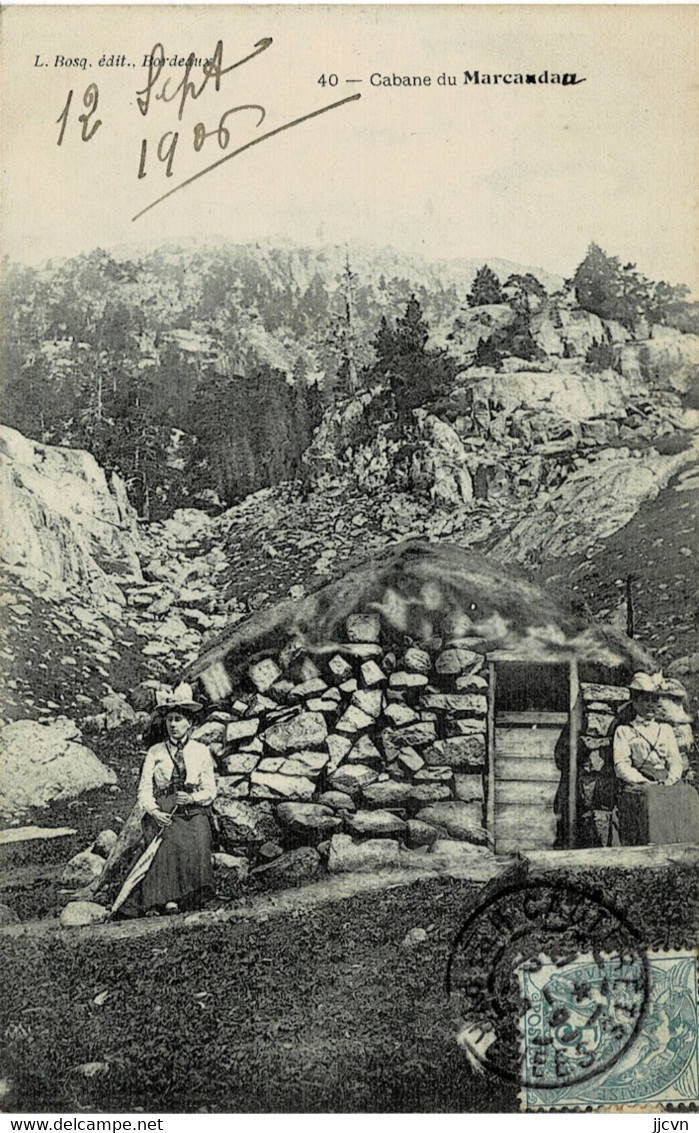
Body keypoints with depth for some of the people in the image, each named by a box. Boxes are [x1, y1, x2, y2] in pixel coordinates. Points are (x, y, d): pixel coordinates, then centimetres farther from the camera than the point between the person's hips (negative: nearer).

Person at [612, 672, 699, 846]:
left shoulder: (665, 729, 24)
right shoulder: (624, 731, 12)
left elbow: (676, 761, 15)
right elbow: (621, 767, 1)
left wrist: (670, 781, -7)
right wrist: (647, 782, -14)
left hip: (668, 784, 3)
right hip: (636, 785, -3)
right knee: (653, 797, -37)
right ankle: (653, 844, -40)